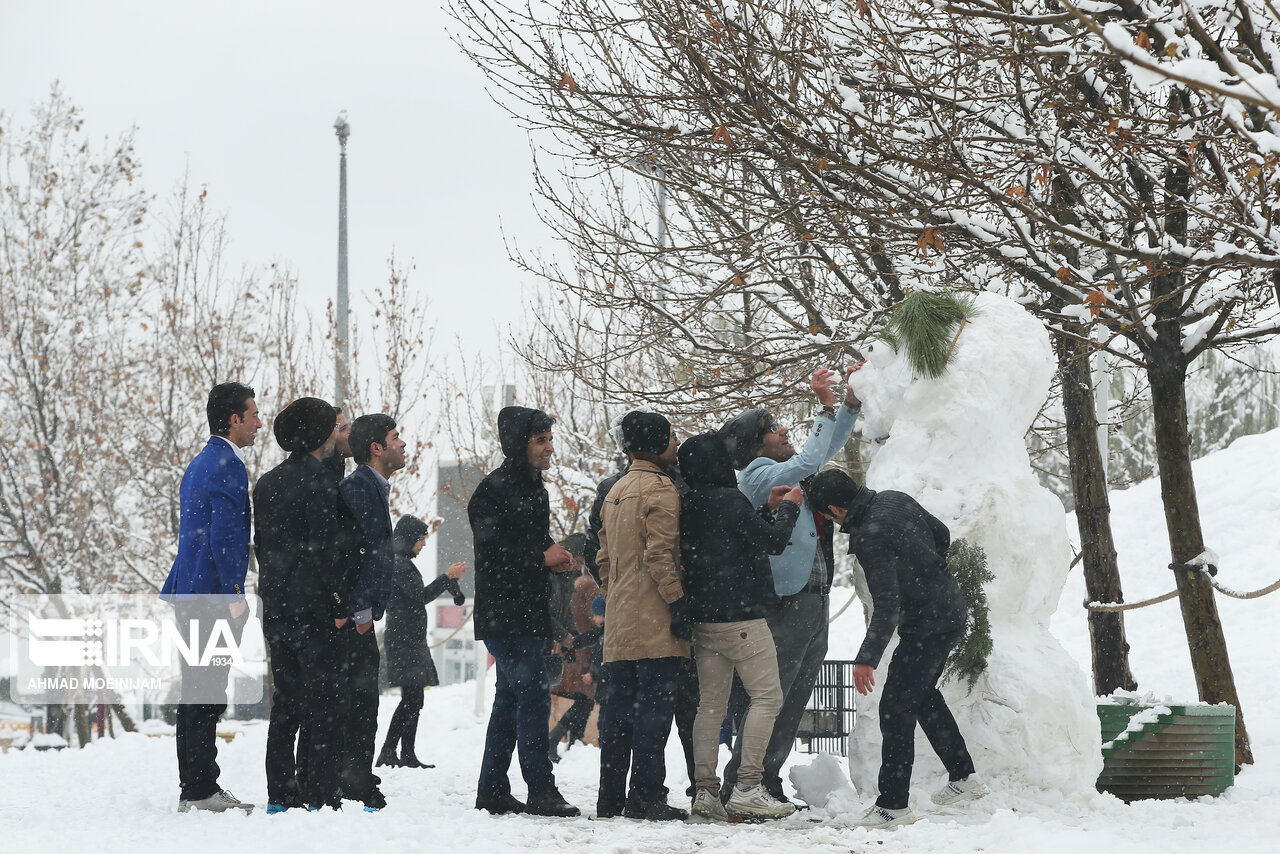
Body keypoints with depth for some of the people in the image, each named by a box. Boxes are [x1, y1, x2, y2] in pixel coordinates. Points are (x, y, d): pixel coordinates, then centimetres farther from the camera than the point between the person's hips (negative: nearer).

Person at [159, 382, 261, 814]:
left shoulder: (200, 463, 19)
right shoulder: (227, 466, -13)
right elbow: (224, 536, -20)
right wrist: (235, 595, -17)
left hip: (190, 595, 10)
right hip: (213, 597, -10)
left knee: (197, 694, 12)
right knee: (206, 697, -8)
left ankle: (195, 788, 15)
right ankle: (200, 791, -7)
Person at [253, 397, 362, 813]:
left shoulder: (266, 483, 13)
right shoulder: (318, 482, -13)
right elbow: (326, 548, -18)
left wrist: (276, 594, 18)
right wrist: (340, 605, -14)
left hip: (277, 610, 8)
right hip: (316, 611, -8)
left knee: (286, 704, 13)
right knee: (326, 705, -4)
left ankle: (280, 794, 13)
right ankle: (318, 796, -7)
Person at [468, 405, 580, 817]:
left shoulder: (534, 489, 17)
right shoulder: (494, 489, -12)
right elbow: (491, 551, -19)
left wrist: (553, 557, 5)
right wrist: (542, 558, -16)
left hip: (529, 612, 10)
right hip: (503, 612, -10)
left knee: (511, 698, 12)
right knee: (533, 693, -13)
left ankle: (492, 791, 18)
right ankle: (541, 791, -13)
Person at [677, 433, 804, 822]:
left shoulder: (688, 507, 13)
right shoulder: (729, 500, -13)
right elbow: (771, 542, -10)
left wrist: (769, 510, 20)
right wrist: (788, 509, 5)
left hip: (703, 620, 8)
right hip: (740, 617, -8)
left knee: (712, 703, 9)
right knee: (767, 695, -4)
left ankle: (705, 791, 4)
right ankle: (747, 789, -11)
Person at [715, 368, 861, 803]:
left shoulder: (785, 471, 16)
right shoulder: (758, 476, -11)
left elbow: (827, 448, 30)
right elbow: (808, 460, -24)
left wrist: (851, 402, 18)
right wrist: (826, 408, -15)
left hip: (814, 602, 9)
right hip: (786, 604, -9)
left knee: (794, 703, 11)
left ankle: (767, 784, 17)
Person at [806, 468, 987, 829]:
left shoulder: (869, 537, -25)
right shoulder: (895, 500, 1)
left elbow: (887, 606, -28)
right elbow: (941, 535, 15)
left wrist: (866, 659, -25)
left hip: (926, 626, -10)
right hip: (951, 609, 10)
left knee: (896, 708, -5)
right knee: (923, 694, 24)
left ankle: (893, 805, -2)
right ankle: (963, 776, 30)